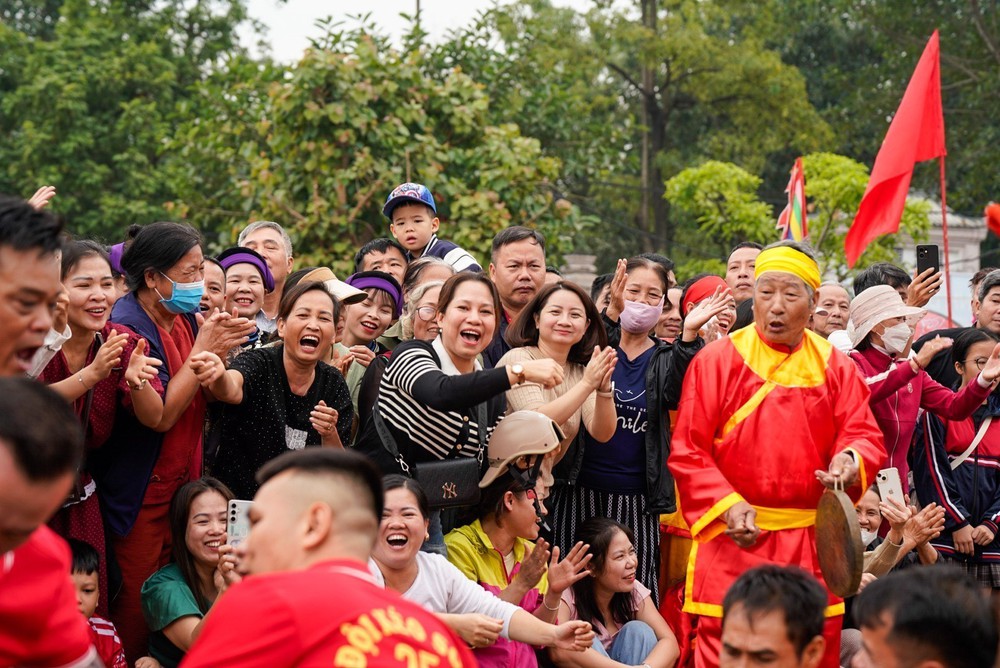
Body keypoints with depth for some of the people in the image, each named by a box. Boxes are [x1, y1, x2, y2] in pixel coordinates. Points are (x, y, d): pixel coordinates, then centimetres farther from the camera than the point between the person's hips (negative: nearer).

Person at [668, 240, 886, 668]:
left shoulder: (834, 366, 8)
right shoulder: (718, 360, -1)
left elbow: (865, 436, 5)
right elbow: (687, 451, -4)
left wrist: (850, 460, -19)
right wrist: (727, 505, -16)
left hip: (811, 544, 3)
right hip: (734, 537, -3)